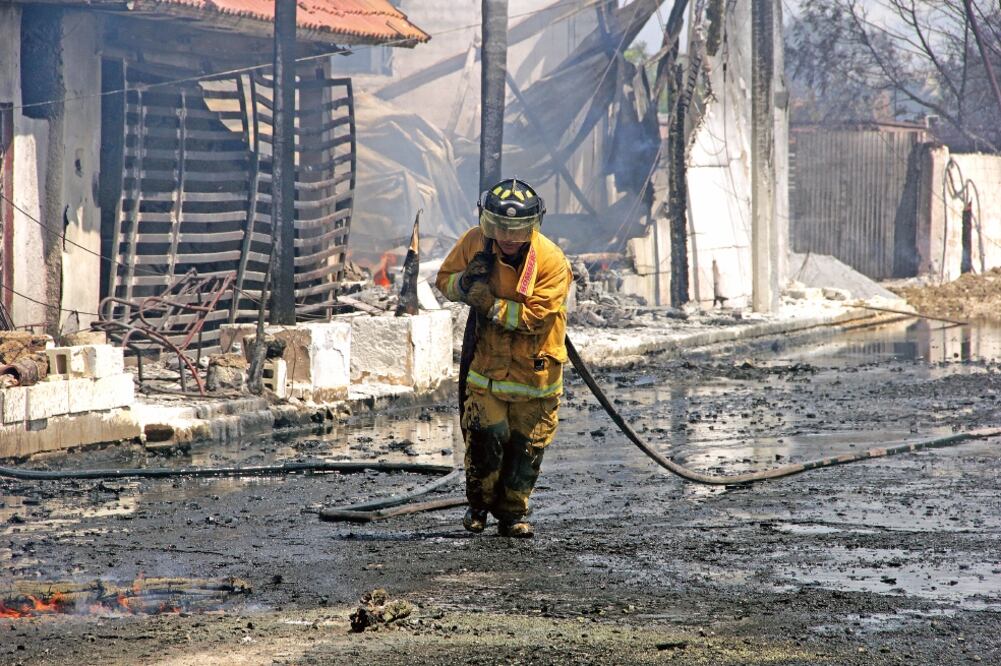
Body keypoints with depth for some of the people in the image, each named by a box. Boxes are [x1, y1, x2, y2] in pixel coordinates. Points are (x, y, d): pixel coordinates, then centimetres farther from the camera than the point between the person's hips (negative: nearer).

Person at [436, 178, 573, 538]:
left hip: (535, 366, -1)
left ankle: (513, 513, 23)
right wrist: (464, 282, -17)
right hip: (486, 358, 1)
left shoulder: (551, 261, -18)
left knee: (526, 446, 6)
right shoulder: (475, 242, -8)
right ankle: (479, 505, 14)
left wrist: (489, 304, -25)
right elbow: (444, 280, 6)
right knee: (486, 436, -9)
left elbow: (534, 317, -21)